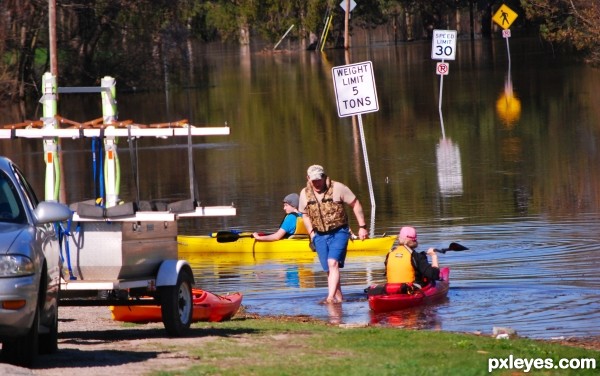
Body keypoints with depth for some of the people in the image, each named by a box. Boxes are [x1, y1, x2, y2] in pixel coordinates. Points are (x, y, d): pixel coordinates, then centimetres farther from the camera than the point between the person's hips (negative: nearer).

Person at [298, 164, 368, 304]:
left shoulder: (337, 188, -11)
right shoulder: (305, 193, 2)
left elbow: (355, 204, -3)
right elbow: (305, 214, 18)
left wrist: (362, 227, -4)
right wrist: (311, 233, 7)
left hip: (339, 232, -5)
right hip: (320, 235, 5)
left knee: (333, 263, -21)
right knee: (328, 269, 5)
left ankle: (331, 297, -28)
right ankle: (339, 298, 16)